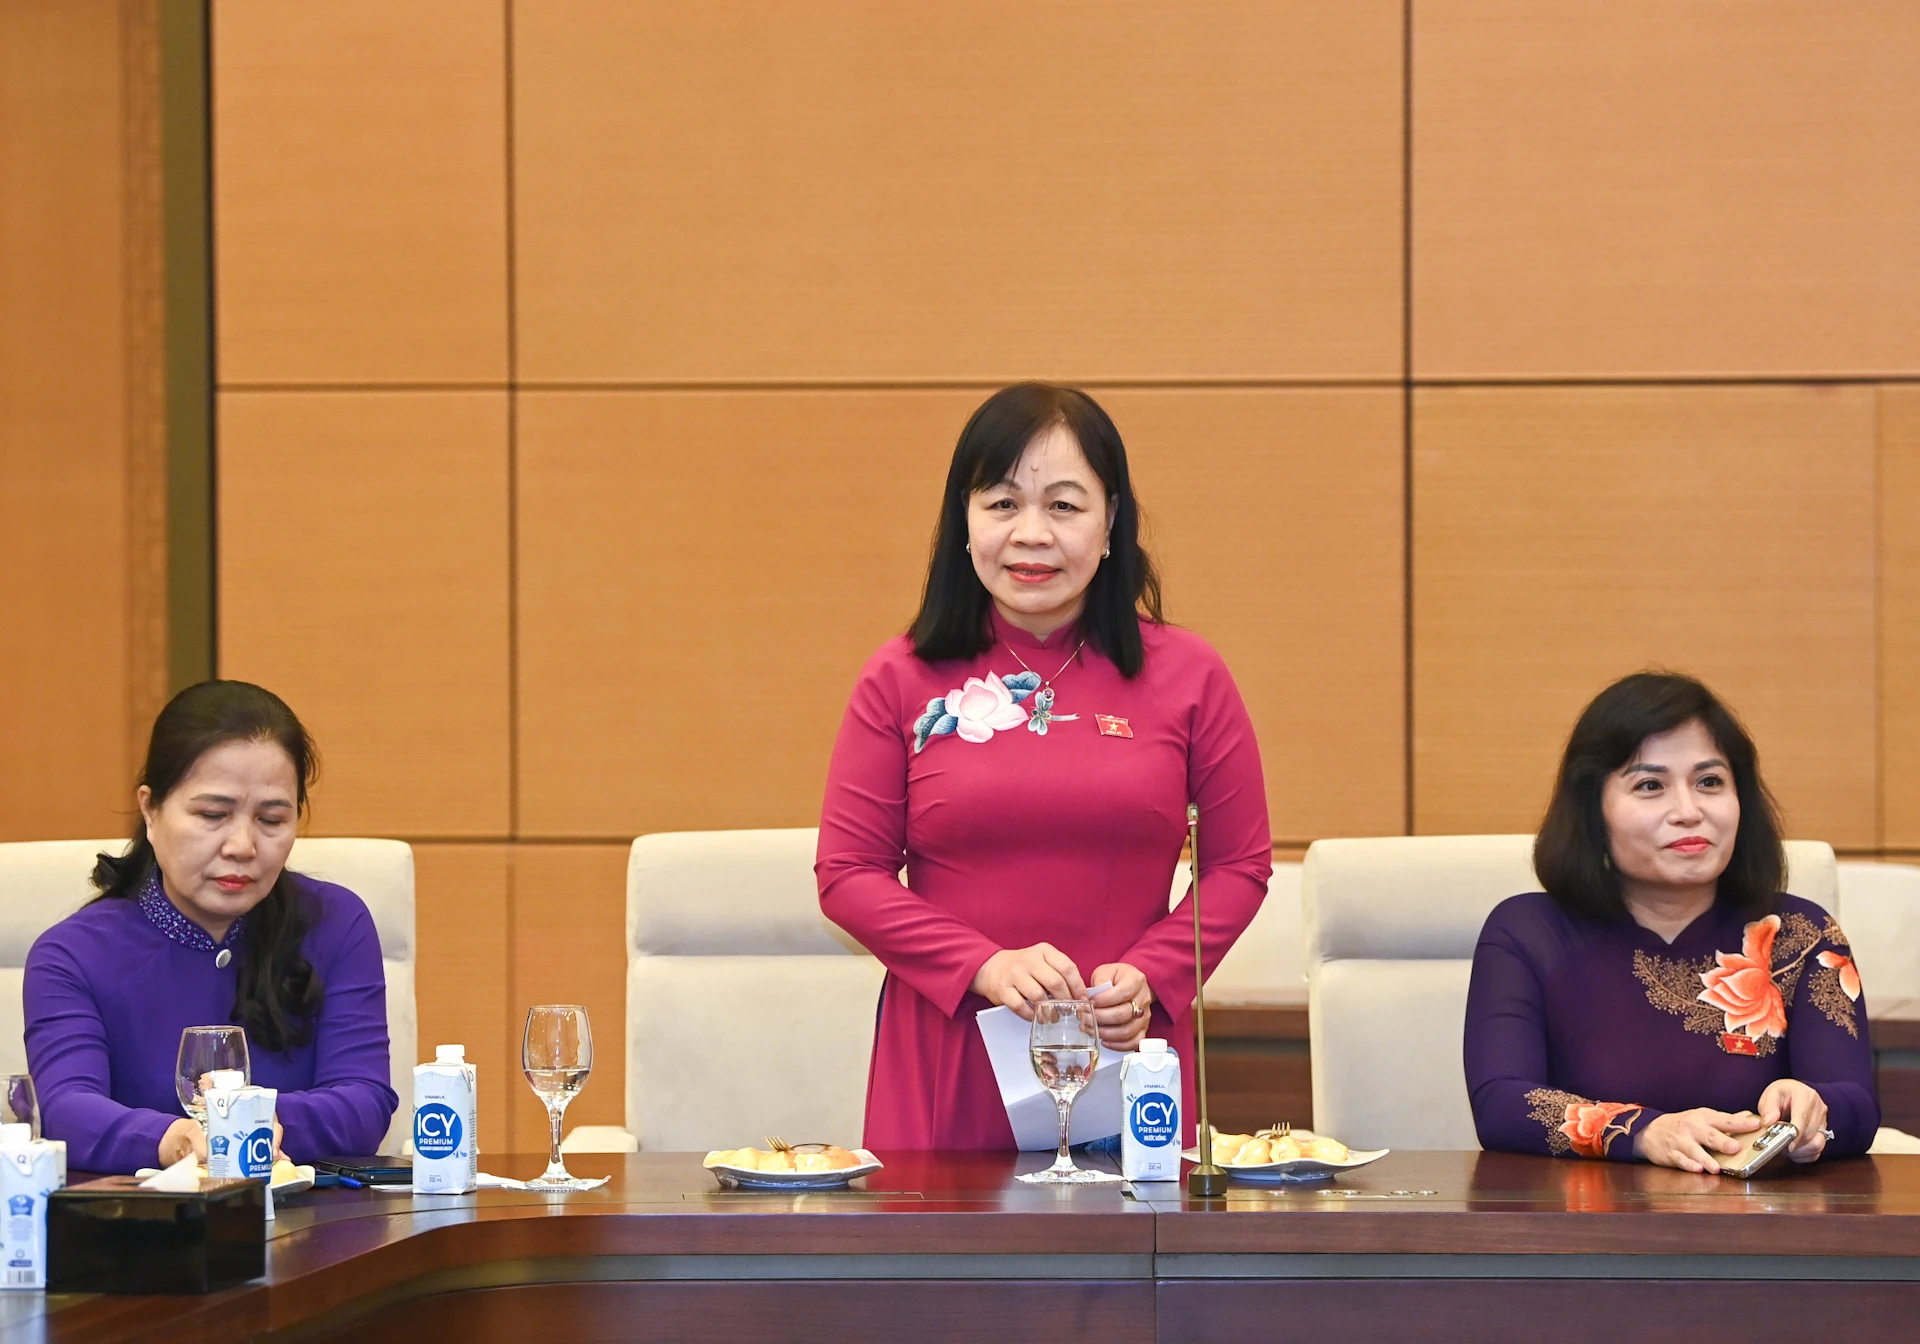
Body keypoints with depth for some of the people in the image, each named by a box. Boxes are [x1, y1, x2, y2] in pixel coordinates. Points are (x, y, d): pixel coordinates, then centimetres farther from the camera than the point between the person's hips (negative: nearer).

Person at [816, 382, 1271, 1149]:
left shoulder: (1185, 676, 4)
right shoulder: (901, 682, 3)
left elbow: (1241, 863, 8)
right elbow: (847, 873, 2)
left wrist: (1150, 978, -9)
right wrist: (986, 967, -12)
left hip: (1126, 1053, 0)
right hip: (946, 1065, 0)